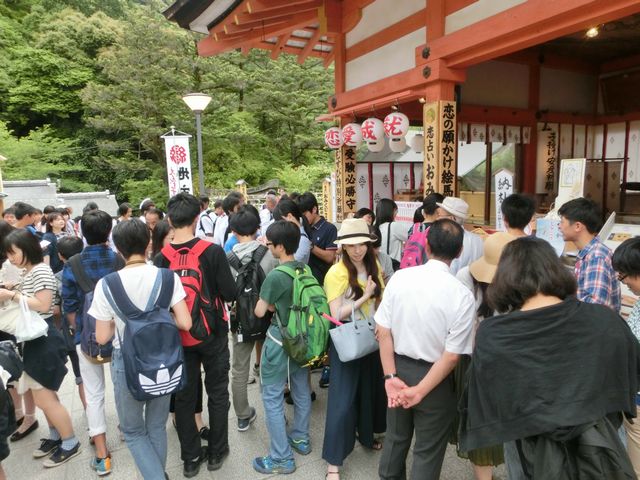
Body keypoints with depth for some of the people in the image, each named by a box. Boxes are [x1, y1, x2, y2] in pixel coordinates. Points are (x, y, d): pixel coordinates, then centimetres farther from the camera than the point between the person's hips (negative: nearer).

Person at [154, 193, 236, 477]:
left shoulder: (161, 259, -10)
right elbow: (230, 294, -16)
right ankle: (216, 453, 28)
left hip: (179, 337, 2)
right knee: (217, 394, 15)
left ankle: (191, 458, 29)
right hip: (213, 334, -2)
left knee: (184, 396, 16)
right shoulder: (213, 251, -18)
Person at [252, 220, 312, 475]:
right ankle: (301, 439, 39)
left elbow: (259, 311, -13)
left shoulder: (275, 276, -23)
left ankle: (281, 458, 15)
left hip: (279, 341, -7)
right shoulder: (306, 269, -4)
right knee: (302, 391, 21)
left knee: (273, 398, 6)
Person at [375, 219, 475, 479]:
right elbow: (451, 355, -18)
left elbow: (383, 332, -11)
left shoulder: (399, 277, -13)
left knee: (395, 436, 26)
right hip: (435, 377, -3)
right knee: (428, 450, 18)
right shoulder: (462, 295, -19)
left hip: (399, 367, 4)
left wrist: (390, 376, -7)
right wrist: (420, 391, -12)